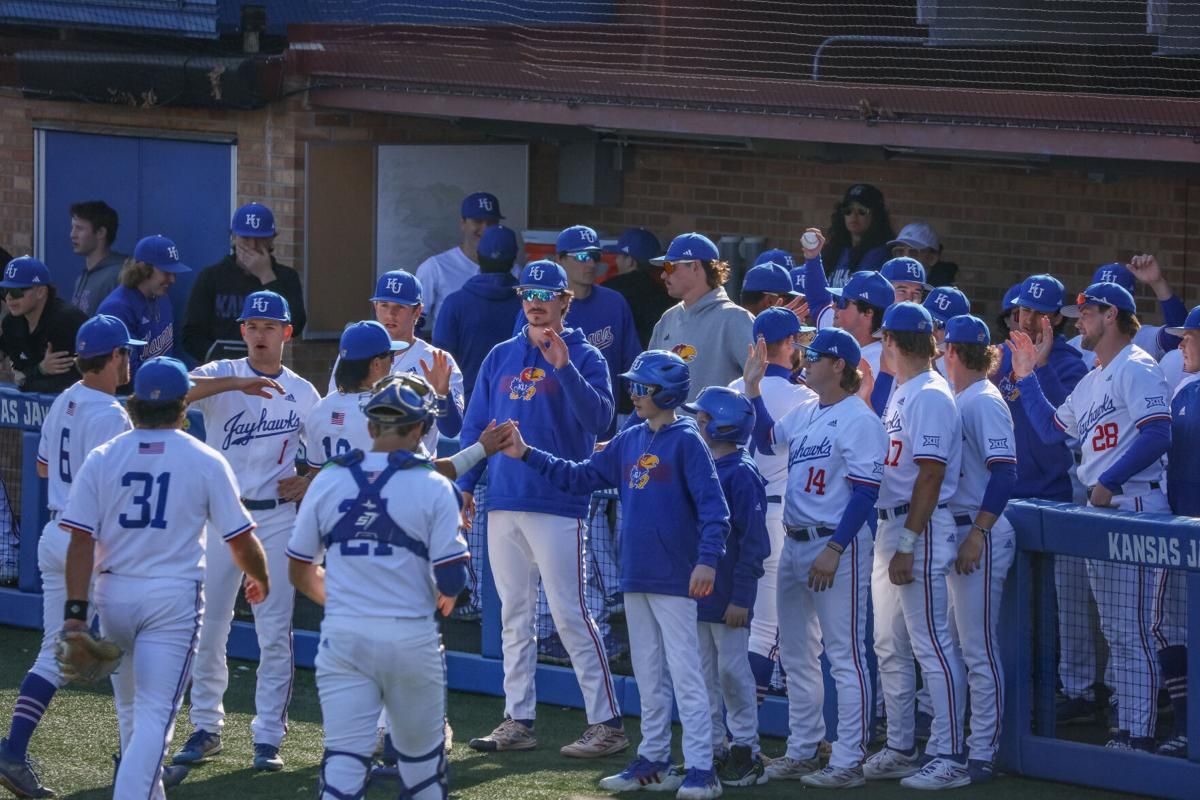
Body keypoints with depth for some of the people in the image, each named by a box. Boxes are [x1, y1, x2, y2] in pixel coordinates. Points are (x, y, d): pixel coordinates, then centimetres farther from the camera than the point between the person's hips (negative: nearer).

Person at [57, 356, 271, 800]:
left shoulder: (102, 458, 1)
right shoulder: (205, 461, -3)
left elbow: (81, 541, -6)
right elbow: (241, 541, 1)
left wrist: (75, 611, -7)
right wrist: (260, 579, 21)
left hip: (114, 594, 3)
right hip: (174, 597, -3)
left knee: (131, 710, 21)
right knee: (154, 715, -7)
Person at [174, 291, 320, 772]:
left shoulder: (304, 394, 7)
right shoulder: (221, 376, -1)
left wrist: (310, 482, -3)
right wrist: (224, 382, -37)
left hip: (277, 518, 1)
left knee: (275, 633, -2)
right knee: (208, 627, 3)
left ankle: (268, 737, 4)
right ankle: (206, 728, 16)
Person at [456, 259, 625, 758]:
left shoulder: (584, 357, 0)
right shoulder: (501, 357, 14)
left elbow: (599, 419, -15)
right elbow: (476, 425, 15)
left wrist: (564, 367, -25)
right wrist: (465, 486, 6)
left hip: (558, 505, -6)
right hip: (504, 505, 6)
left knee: (571, 616, -9)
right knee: (514, 616, 9)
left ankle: (607, 723, -7)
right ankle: (518, 720, 15)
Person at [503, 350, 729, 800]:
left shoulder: (686, 442, -10)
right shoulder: (629, 442, 11)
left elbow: (712, 505, -17)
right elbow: (579, 477, 15)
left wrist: (707, 559, -27)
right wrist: (526, 456, 9)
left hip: (674, 578, -8)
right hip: (635, 577, 8)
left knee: (684, 673, -8)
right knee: (648, 676, 14)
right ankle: (653, 762, 22)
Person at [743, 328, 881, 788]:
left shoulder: (859, 420, -14)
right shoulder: (805, 413, 12)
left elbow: (865, 492, -18)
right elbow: (767, 439, 28)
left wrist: (834, 550, -23)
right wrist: (753, 389, 16)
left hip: (838, 544, -9)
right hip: (796, 541, 9)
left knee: (844, 655, -5)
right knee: (797, 654, 15)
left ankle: (848, 762, -4)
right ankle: (802, 752, 25)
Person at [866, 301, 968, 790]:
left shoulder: (930, 396, -15)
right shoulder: (900, 393, 15)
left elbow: (930, 477, -20)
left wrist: (907, 544, -22)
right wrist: (892, 539, 17)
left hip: (920, 530, -10)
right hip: (889, 526, 10)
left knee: (930, 644, -9)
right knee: (891, 647, 14)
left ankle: (950, 757, -7)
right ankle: (901, 749, 22)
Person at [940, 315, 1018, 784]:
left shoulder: (985, 402, -12)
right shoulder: (955, 399, 15)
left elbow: (1004, 472, -20)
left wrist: (977, 535, -23)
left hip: (981, 532, -9)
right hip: (951, 530, 9)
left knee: (978, 648, -6)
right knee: (950, 643, 14)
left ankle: (982, 755, -2)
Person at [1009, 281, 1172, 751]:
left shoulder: (1136, 368, -9)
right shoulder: (1091, 381, 21)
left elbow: (1157, 434, -20)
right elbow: (1051, 430, 25)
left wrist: (1109, 482, -19)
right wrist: (1026, 377, 24)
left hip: (1132, 505, -10)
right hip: (1098, 511, 10)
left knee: (1131, 630, -11)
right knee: (1114, 632, 12)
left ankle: (1141, 734, -10)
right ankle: (1125, 729, 16)